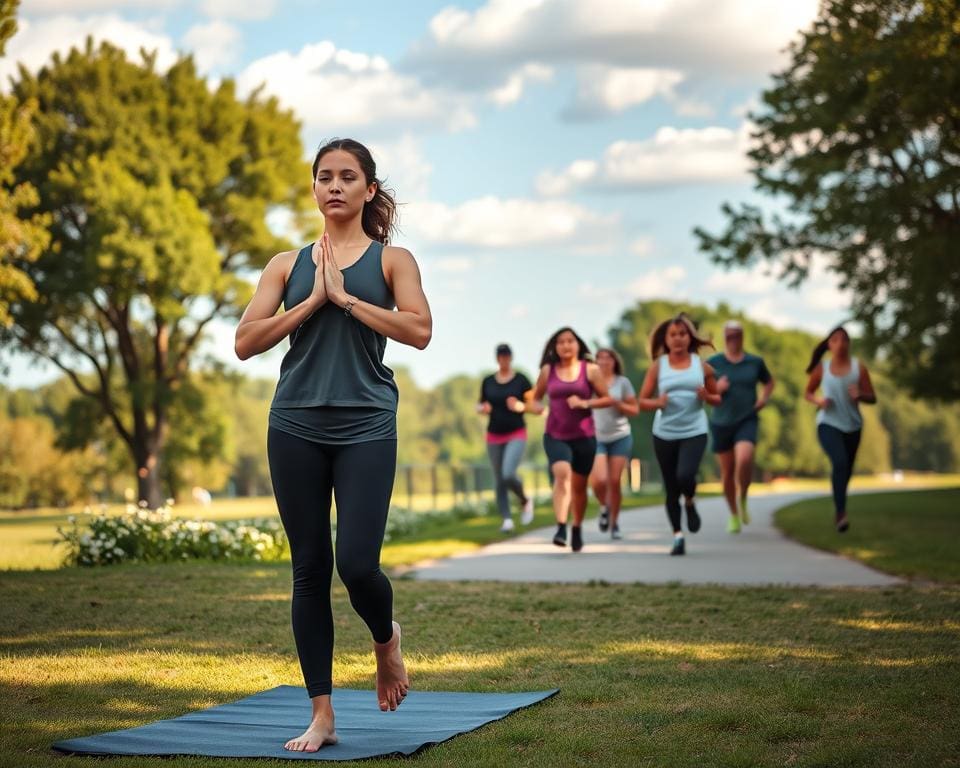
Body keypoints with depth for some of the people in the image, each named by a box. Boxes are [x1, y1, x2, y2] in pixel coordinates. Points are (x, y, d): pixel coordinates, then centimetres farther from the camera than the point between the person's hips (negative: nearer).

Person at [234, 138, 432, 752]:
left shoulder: (391, 259, 6)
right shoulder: (288, 264, 11)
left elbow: (419, 330, -10)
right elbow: (246, 342, 1)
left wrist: (346, 297, -10)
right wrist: (313, 300, -6)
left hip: (366, 425, -2)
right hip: (296, 425, 3)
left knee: (357, 564, -12)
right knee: (310, 570, 3)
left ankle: (386, 640, 24)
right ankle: (322, 716, 10)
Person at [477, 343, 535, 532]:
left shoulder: (521, 380, -2)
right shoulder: (488, 381, 7)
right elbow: (479, 406, 15)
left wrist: (520, 406, -19)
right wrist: (483, 408, -8)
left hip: (516, 434, -4)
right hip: (494, 436, 4)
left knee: (508, 475, -20)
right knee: (499, 481, 2)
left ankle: (525, 501, 8)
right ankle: (506, 519, 6)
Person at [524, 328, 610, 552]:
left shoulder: (590, 370, 0)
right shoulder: (548, 370, 5)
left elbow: (606, 398, 2)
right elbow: (536, 397, 15)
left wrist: (585, 403, -14)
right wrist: (534, 406, -8)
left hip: (584, 436, 0)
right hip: (555, 435, 0)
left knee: (579, 485, 10)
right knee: (562, 473, -25)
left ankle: (577, 529, 33)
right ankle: (561, 528, -34)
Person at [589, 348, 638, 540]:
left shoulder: (622, 382, 3)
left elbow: (635, 410, 5)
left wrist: (617, 403, -11)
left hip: (620, 437, 1)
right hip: (596, 438, -1)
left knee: (614, 481, -2)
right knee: (599, 480, -15)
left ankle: (614, 522, 15)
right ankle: (604, 507, 17)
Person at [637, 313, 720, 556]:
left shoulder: (702, 366, 4)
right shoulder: (658, 366, 3)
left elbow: (717, 398, 12)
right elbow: (642, 401, 4)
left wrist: (706, 397, -10)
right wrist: (657, 403, -17)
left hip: (694, 432, -1)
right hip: (664, 434, 1)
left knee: (685, 476, -23)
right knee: (671, 489, 4)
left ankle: (690, 502, 11)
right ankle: (678, 536, 15)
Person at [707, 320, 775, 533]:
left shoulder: (755, 362, 3)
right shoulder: (713, 363, -1)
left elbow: (768, 382, 21)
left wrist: (764, 396, 1)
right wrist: (716, 389, -15)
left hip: (747, 420, -1)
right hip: (721, 422, 1)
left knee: (744, 460, -26)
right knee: (727, 471, 6)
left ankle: (743, 499, 2)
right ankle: (734, 515, 27)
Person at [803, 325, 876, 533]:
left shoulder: (858, 367, 0)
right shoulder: (822, 368, 1)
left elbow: (872, 397, 1)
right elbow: (808, 393, 13)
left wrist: (860, 395, -21)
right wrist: (818, 400, -9)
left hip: (852, 426, 3)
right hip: (828, 424, -2)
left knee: (846, 469, 12)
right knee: (840, 462, -26)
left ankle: (838, 509, 39)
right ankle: (840, 512, -27)